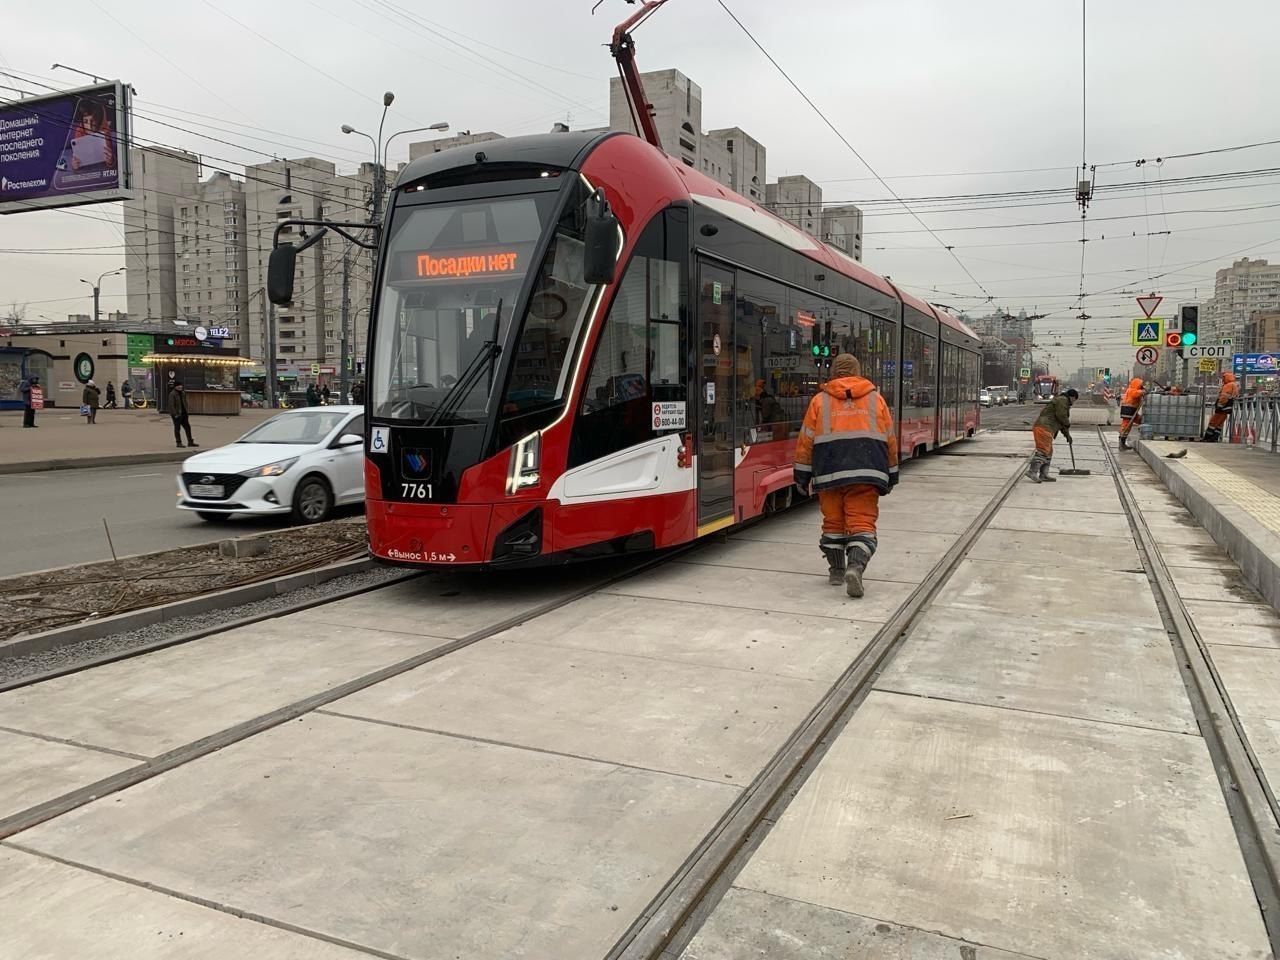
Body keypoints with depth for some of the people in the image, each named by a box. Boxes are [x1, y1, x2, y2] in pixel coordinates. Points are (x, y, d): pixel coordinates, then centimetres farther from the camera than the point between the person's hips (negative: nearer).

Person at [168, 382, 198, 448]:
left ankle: (190, 442, 11)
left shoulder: (182, 393, 13)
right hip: (177, 414, -7)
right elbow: (171, 405, -16)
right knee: (177, 428, 1)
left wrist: (187, 412, 13)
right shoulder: (172, 394, -11)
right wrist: (175, 414, -20)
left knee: (187, 427, 6)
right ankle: (179, 443, 7)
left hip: (183, 414, 7)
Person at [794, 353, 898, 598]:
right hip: (867, 474, 0)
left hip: (830, 474, 0)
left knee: (833, 522, 15)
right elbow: (890, 441, 15)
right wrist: (890, 477, 23)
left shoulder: (820, 401, 8)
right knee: (862, 523, -2)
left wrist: (802, 477, 13)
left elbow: (806, 442, 6)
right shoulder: (875, 399, 12)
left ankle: (836, 570, 22)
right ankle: (855, 566, -23)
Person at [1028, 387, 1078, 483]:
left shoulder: (1063, 401, 29)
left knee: (1048, 452, 12)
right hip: (1044, 428, -11)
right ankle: (1032, 471, -25)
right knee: (1043, 451, -17)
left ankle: (1043, 475, 12)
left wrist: (1067, 434, 35)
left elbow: (1061, 421, 34)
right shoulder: (1062, 400, -4)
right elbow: (1061, 415, -15)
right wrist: (1068, 424, 4)